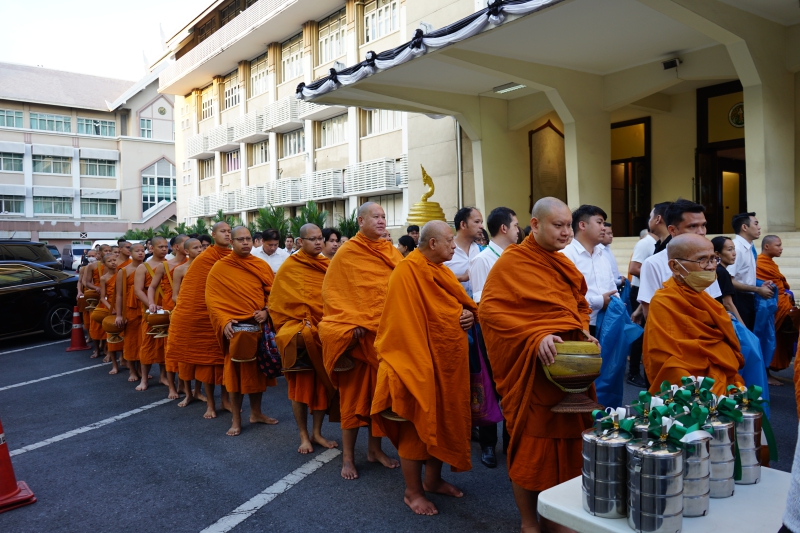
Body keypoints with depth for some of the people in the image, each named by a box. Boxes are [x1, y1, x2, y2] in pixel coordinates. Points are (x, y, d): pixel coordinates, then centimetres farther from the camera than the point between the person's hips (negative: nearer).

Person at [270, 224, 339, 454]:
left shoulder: (327, 265, 8)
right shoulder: (289, 268, -5)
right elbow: (279, 303, -5)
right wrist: (300, 326, -13)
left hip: (324, 334, 4)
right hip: (300, 334, -4)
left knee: (322, 384, 9)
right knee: (301, 385, 3)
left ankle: (317, 433, 21)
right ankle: (304, 435, 15)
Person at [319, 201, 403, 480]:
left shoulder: (393, 253, 8)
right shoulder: (346, 254, -4)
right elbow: (332, 293, -6)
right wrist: (351, 324, -16)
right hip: (358, 334, -4)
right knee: (354, 394, 3)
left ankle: (375, 448, 28)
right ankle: (348, 456, 15)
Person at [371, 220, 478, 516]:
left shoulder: (442, 271, 10)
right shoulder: (406, 273, -16)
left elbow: (461, 304, 19)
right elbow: (403, 321, -20)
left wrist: (468, 314, -4)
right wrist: (414, 361, -23)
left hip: (448, 359, 9)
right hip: (420, 361, -9)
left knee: (443, 419, 17)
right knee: (417, 424, 3)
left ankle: (433, 479, 34)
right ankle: (412, 492, 18)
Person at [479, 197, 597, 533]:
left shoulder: (565, 265, 14)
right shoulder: (511, 262, -10)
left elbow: (580, 306, 22)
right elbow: (490, 310, -18)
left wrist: (584, 332, 1)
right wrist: (536, 336, -26)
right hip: (532, 371, -7)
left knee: (565, 441, 12)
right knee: (532, 445, 4)